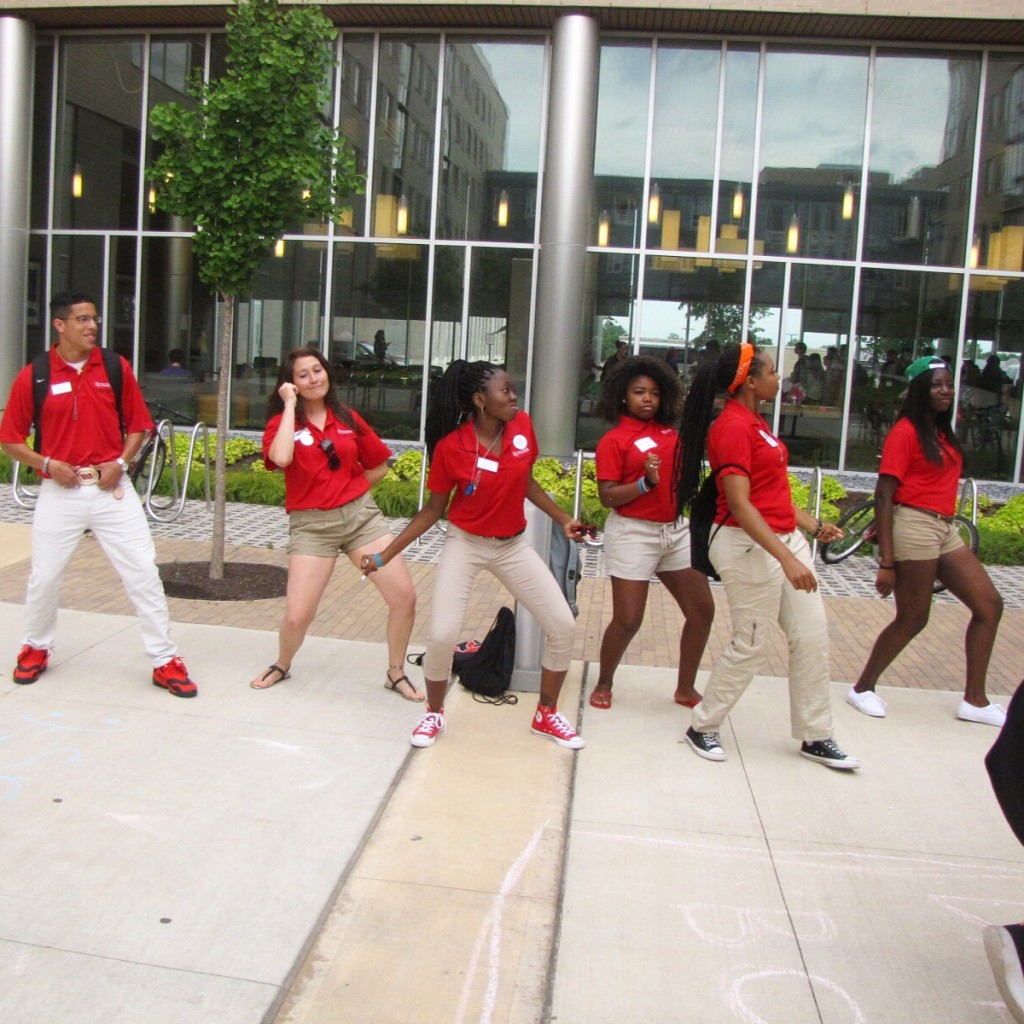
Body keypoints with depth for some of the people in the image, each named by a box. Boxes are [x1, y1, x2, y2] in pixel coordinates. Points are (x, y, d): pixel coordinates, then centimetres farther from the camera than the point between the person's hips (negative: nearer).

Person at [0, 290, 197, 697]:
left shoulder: (116, 367, 1)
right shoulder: (33, 376, -3)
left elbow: (138, 425, 8)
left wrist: (121, 462, -8)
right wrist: (46, 464, -12)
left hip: (111, 488, 1)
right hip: (60, 491, 0)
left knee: (144, 573, -3)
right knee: (44, 576, 10)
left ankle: (165, 661, 5)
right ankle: (36, 648, 35)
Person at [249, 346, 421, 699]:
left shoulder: (348, 418, 8)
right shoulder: (281, 422, 0)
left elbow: (378, 466, 18)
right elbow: (281, 458, -24)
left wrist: (347, 490, 7)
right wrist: (289, 406, -14)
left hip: (360, 514, 3)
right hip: (311, 524, -3)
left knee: (405, 596, -6)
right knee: (297, 615, -10)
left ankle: (396, 674, 16)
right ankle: (282, 666, 25)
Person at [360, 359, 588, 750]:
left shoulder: (522, 426, -9)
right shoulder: (450, 447, -19)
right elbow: (433, 509, -7)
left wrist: (563, 519, 4)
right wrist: (385, 555, -9)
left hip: (513, 545, 4)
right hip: (465, 544, -4)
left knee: (563, 627, -1)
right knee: (441, 635, -15)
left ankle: (547, 715, 20)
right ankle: (434, 714, 15)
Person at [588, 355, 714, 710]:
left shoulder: (669, 430, 7)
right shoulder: (613, 440, -9)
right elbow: (607, 496, -15)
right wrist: (647, 482, -25)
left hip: (678, 530, 6)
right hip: (634, 533, -6)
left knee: (702, 610, 6)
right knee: (627, 620, -4)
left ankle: (685, 688, 22)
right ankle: (604, 684, 22)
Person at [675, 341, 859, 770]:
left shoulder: (754, 421, 14)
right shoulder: (732, 426, -17)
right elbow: (740, 504, -24)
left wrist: (814, 526, 16)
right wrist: (786, 559, -27)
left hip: (785, 538, 10)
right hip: (750, 545, -10)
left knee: (812, 635, 10)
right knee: (752, 643, 0)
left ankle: (815, 737, 22)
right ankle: (702, 727, 19)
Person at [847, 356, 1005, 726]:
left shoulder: (942, 433, 15)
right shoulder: (905, 432, -10)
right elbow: (883, 497, -14)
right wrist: (886, 563, -17)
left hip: (946, 529, 9)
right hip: (916, 526, -9)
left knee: (990, 605, 7)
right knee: (912, 619, 0)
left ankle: (975, 701, 15)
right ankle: (862, 688, 19)